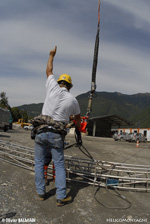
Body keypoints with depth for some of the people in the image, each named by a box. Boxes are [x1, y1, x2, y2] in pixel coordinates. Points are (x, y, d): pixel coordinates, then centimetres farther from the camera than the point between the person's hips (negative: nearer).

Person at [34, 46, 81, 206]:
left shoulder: (52, 88, 2)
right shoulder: (72, 100, 4)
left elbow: (49, 71, 20)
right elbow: (77, 118, 21)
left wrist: (52, 55, 35)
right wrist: (78, 127, 44)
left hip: (41, 131, 1)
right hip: (56, 135, 0)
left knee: (39, 163, 14)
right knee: (59, 165, 6)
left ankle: (41, 192, 22)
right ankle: (61, 197, 9)